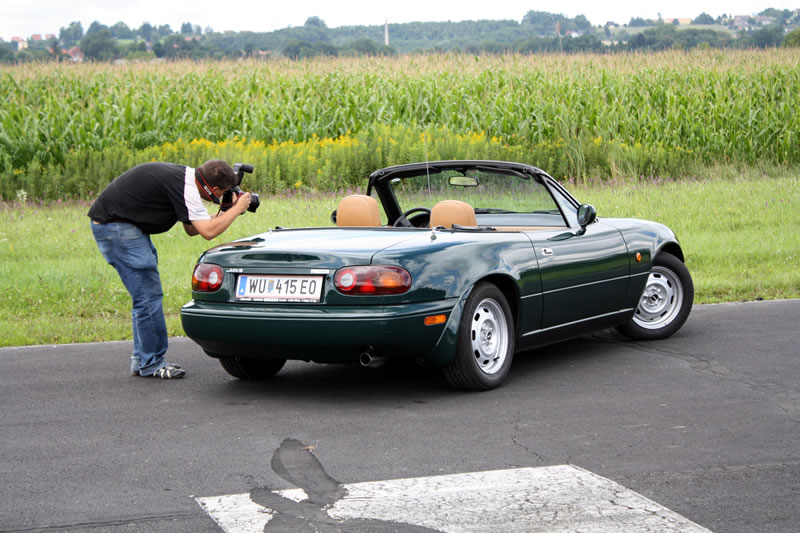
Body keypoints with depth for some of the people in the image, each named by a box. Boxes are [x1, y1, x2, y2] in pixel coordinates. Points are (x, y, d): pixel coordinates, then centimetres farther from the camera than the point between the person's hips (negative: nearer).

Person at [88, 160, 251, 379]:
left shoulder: (185, 176, 9)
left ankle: (141, 360, 19)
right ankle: (152, 363, -1)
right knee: (149, 294, -9)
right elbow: (209, 231, -26)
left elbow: (191, 229, 14)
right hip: (114, 226, -11)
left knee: (147, 293, 13)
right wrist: (237, 209, -12)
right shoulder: (184, 187, -22)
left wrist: (227, 211, 7)